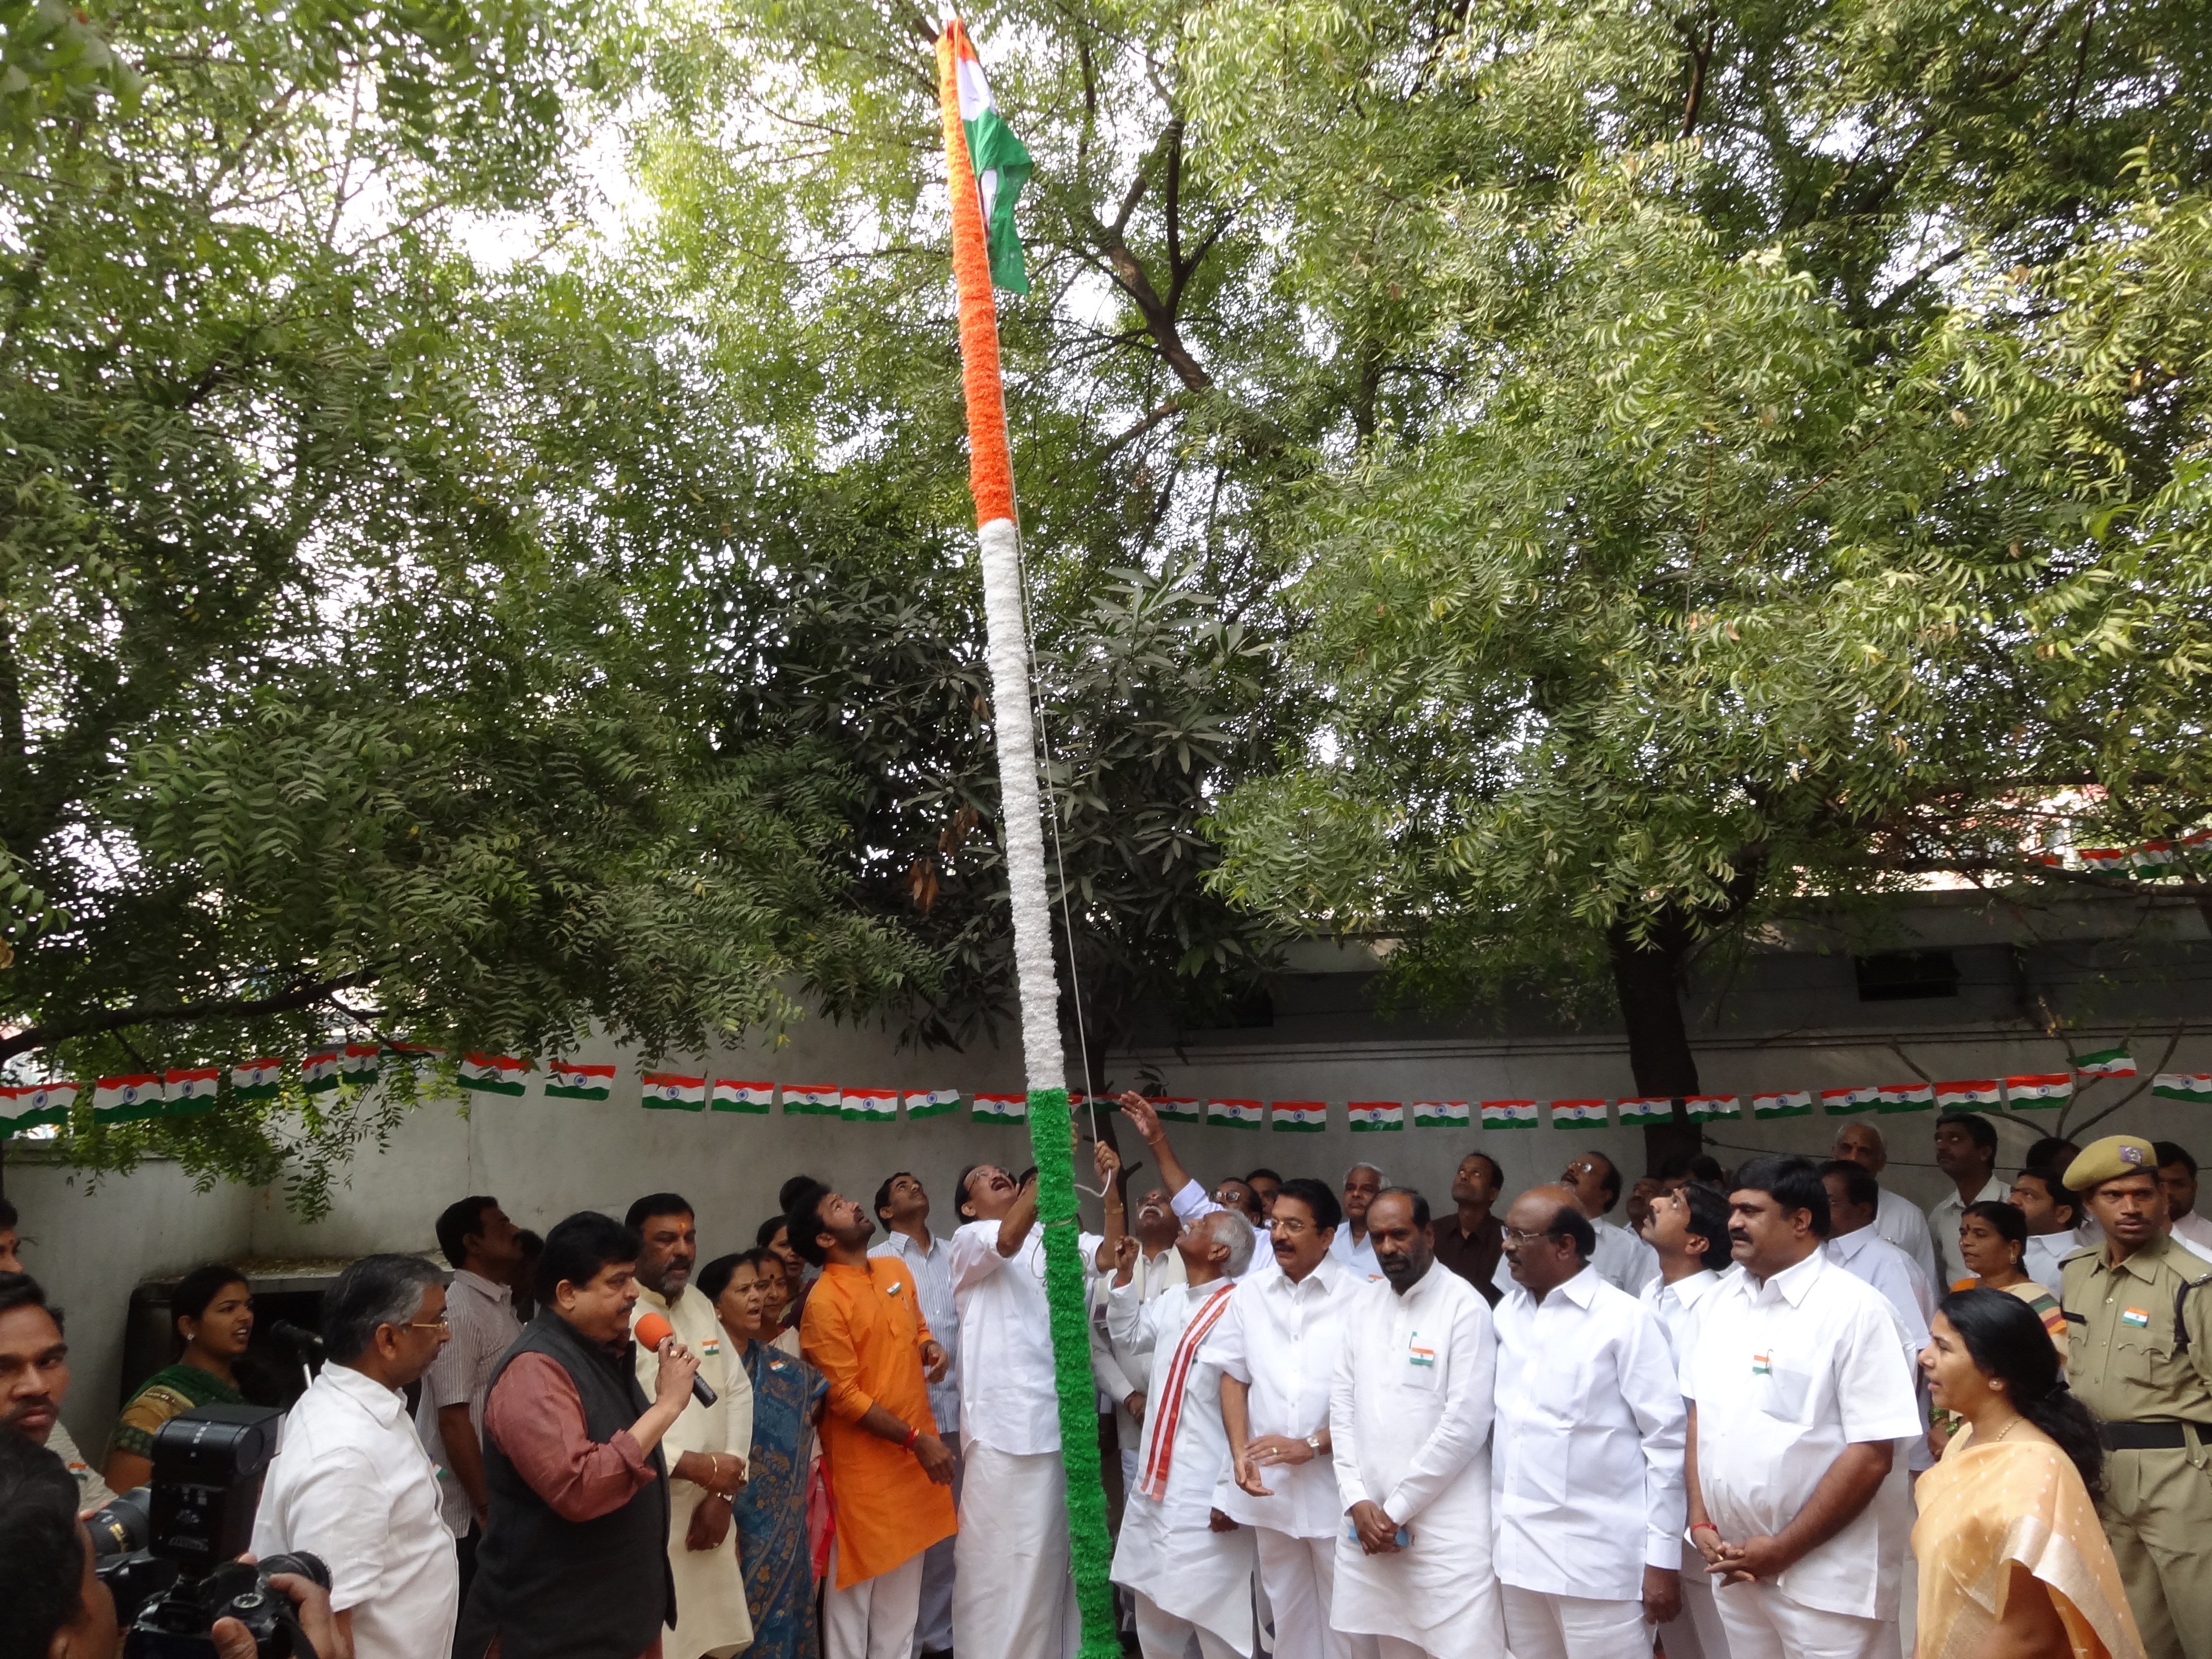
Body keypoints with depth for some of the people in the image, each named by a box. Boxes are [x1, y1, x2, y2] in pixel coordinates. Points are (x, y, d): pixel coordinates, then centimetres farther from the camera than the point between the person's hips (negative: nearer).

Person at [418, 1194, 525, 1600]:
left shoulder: (502, 1306, 10)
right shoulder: (459, 1313, -18)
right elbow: (453, 1421, -21)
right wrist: (487, 1508, -19)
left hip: (500, 1499, 8)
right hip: (466, 1513, -8)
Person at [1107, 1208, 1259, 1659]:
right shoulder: (1172, 1301, 8)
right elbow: (1131, 1336, 28)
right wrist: (1124, 1276, 16)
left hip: (1207, 1493, -8)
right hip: (1156, 1485, 8)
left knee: (1212, 1610, 3)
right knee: (1155, 1609, 20)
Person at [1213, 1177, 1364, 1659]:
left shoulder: (1360, 1297, -10)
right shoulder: (1250, 1297, 5)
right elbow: (1234, 1378, 10)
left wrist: (1312, 1445, -14)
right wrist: (1239, 1454, -3)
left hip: (1335, 1484, -4)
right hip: (1269, 1483, 4)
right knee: (1287, 1607, 16)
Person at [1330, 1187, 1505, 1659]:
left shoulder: (1464, 1306, -10)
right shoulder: (1361, 1307, 8)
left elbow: (1466, 1423, -14)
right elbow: (1343, 1406, 9)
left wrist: (1396, 1509, -10)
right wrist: (1357, 1501, -3)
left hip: (1447, 1529, -5)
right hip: (1369, 1521, 5)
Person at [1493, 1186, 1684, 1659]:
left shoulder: (1625, 1319, -8)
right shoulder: (1507, 1312, 8)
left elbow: (1666, 1441, -8)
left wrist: (1662, 1559, -9)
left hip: (1598, 1557, -5)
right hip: (1516, 1551, 6)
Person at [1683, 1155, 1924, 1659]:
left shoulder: (1855, 1309, -14)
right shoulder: (1719, 1301, 5)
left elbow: (1872, 1456, -16)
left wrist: (1783, 1549, -14)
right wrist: (1700, 1520, 1)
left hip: (1827, 1577, -5)